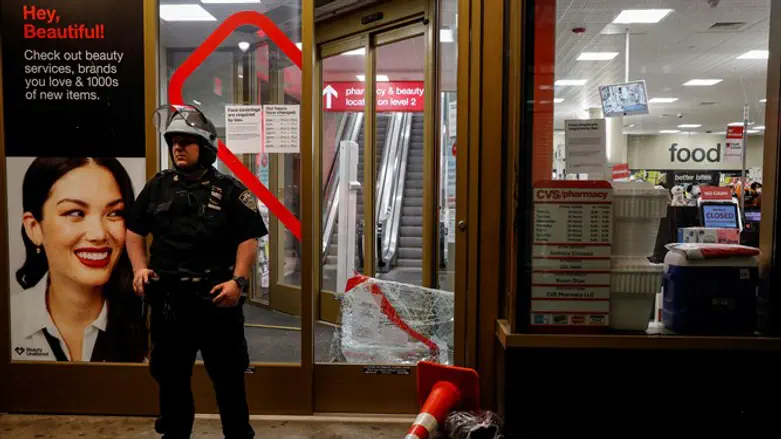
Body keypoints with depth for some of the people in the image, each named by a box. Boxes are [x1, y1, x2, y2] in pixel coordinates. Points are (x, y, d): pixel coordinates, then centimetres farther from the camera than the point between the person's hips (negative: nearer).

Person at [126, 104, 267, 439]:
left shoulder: (228, 190, -2)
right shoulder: (158, 187, 8)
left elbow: (248, 239, -5)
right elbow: (134, 230, 16)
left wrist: (238, 281, -16)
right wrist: (140, 268, 1)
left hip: (217, 297, -3)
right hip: (168, 297, 4)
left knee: (228, 375, 7)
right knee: (170, 374, 15)